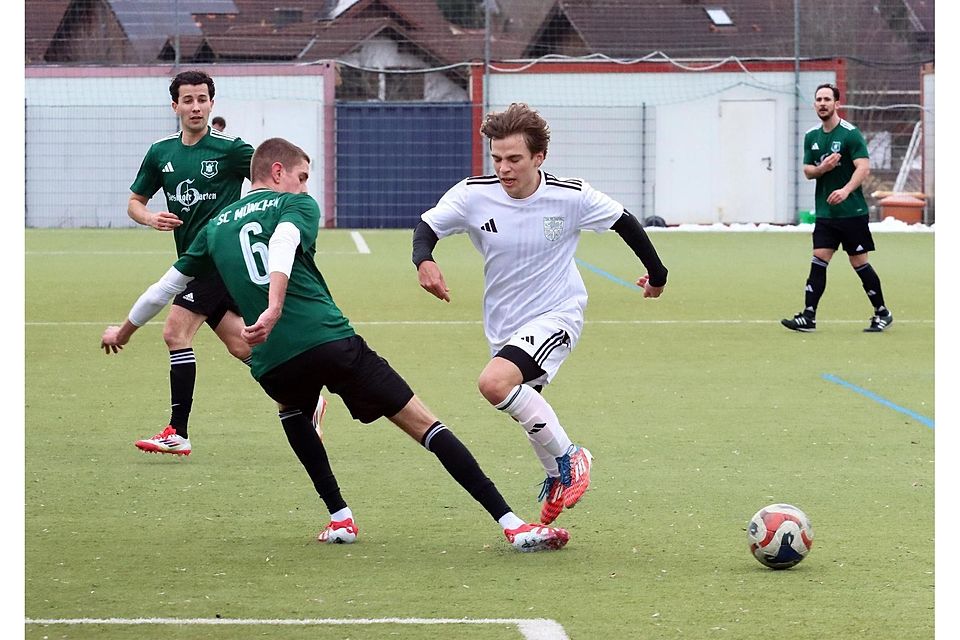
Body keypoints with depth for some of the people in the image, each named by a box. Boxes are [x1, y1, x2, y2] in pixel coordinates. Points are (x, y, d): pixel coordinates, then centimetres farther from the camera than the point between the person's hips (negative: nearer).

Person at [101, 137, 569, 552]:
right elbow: (282, 247, -11)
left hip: (272, 362, 4)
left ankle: (340, 518, 25)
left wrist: (123, 332, 50)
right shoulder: (295, 205, 12)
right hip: (331, 342, -4)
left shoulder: (215, 227, 25)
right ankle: (512, 524, -9)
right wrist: (273, 310, -28)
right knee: (424, 424, 1)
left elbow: (166, 286, 34)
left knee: (292, 409, 39)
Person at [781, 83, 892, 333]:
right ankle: (808, 317, -8)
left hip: (852, 212, -5)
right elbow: (807, 170, 13)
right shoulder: (811, 137, 10)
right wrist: (822, 168, -11)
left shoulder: (850, 134, -10)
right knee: (818, 261, -4)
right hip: (825, 213, 5)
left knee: (859, 263, -1)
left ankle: (882, 313, 13)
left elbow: (863, 167, -18)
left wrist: (846, 190, -34)